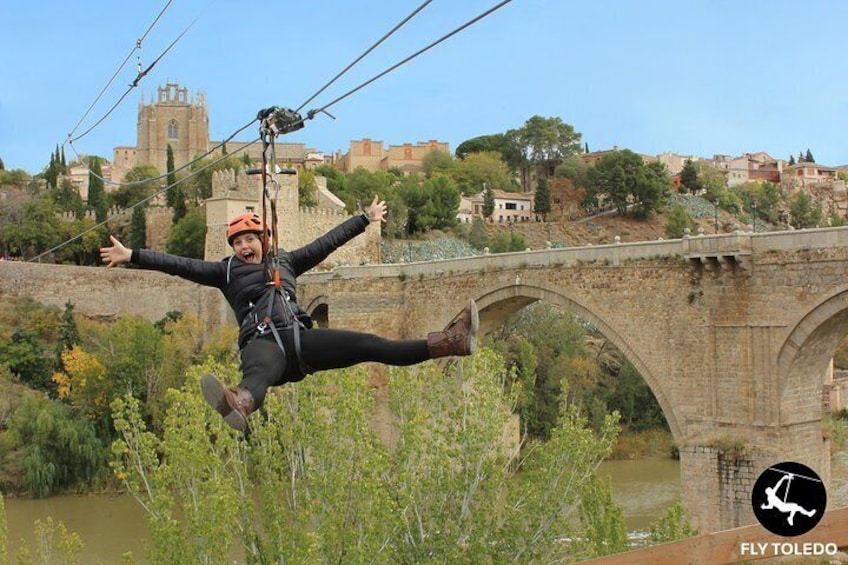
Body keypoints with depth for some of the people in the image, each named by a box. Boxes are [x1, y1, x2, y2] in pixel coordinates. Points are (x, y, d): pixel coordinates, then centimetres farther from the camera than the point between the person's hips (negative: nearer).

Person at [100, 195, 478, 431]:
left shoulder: (285, 262, 25)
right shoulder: (226, 271, 19)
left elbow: (327, 242, 30)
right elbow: (181, 265, 12)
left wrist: (366, 219, 35)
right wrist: (133, 256, 4)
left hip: (300, 338, 3)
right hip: (262, 343, -3)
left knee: (368, 345, -12)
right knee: (259, 372, -40)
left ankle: (450, 342, -22)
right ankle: (238, 404, -78)